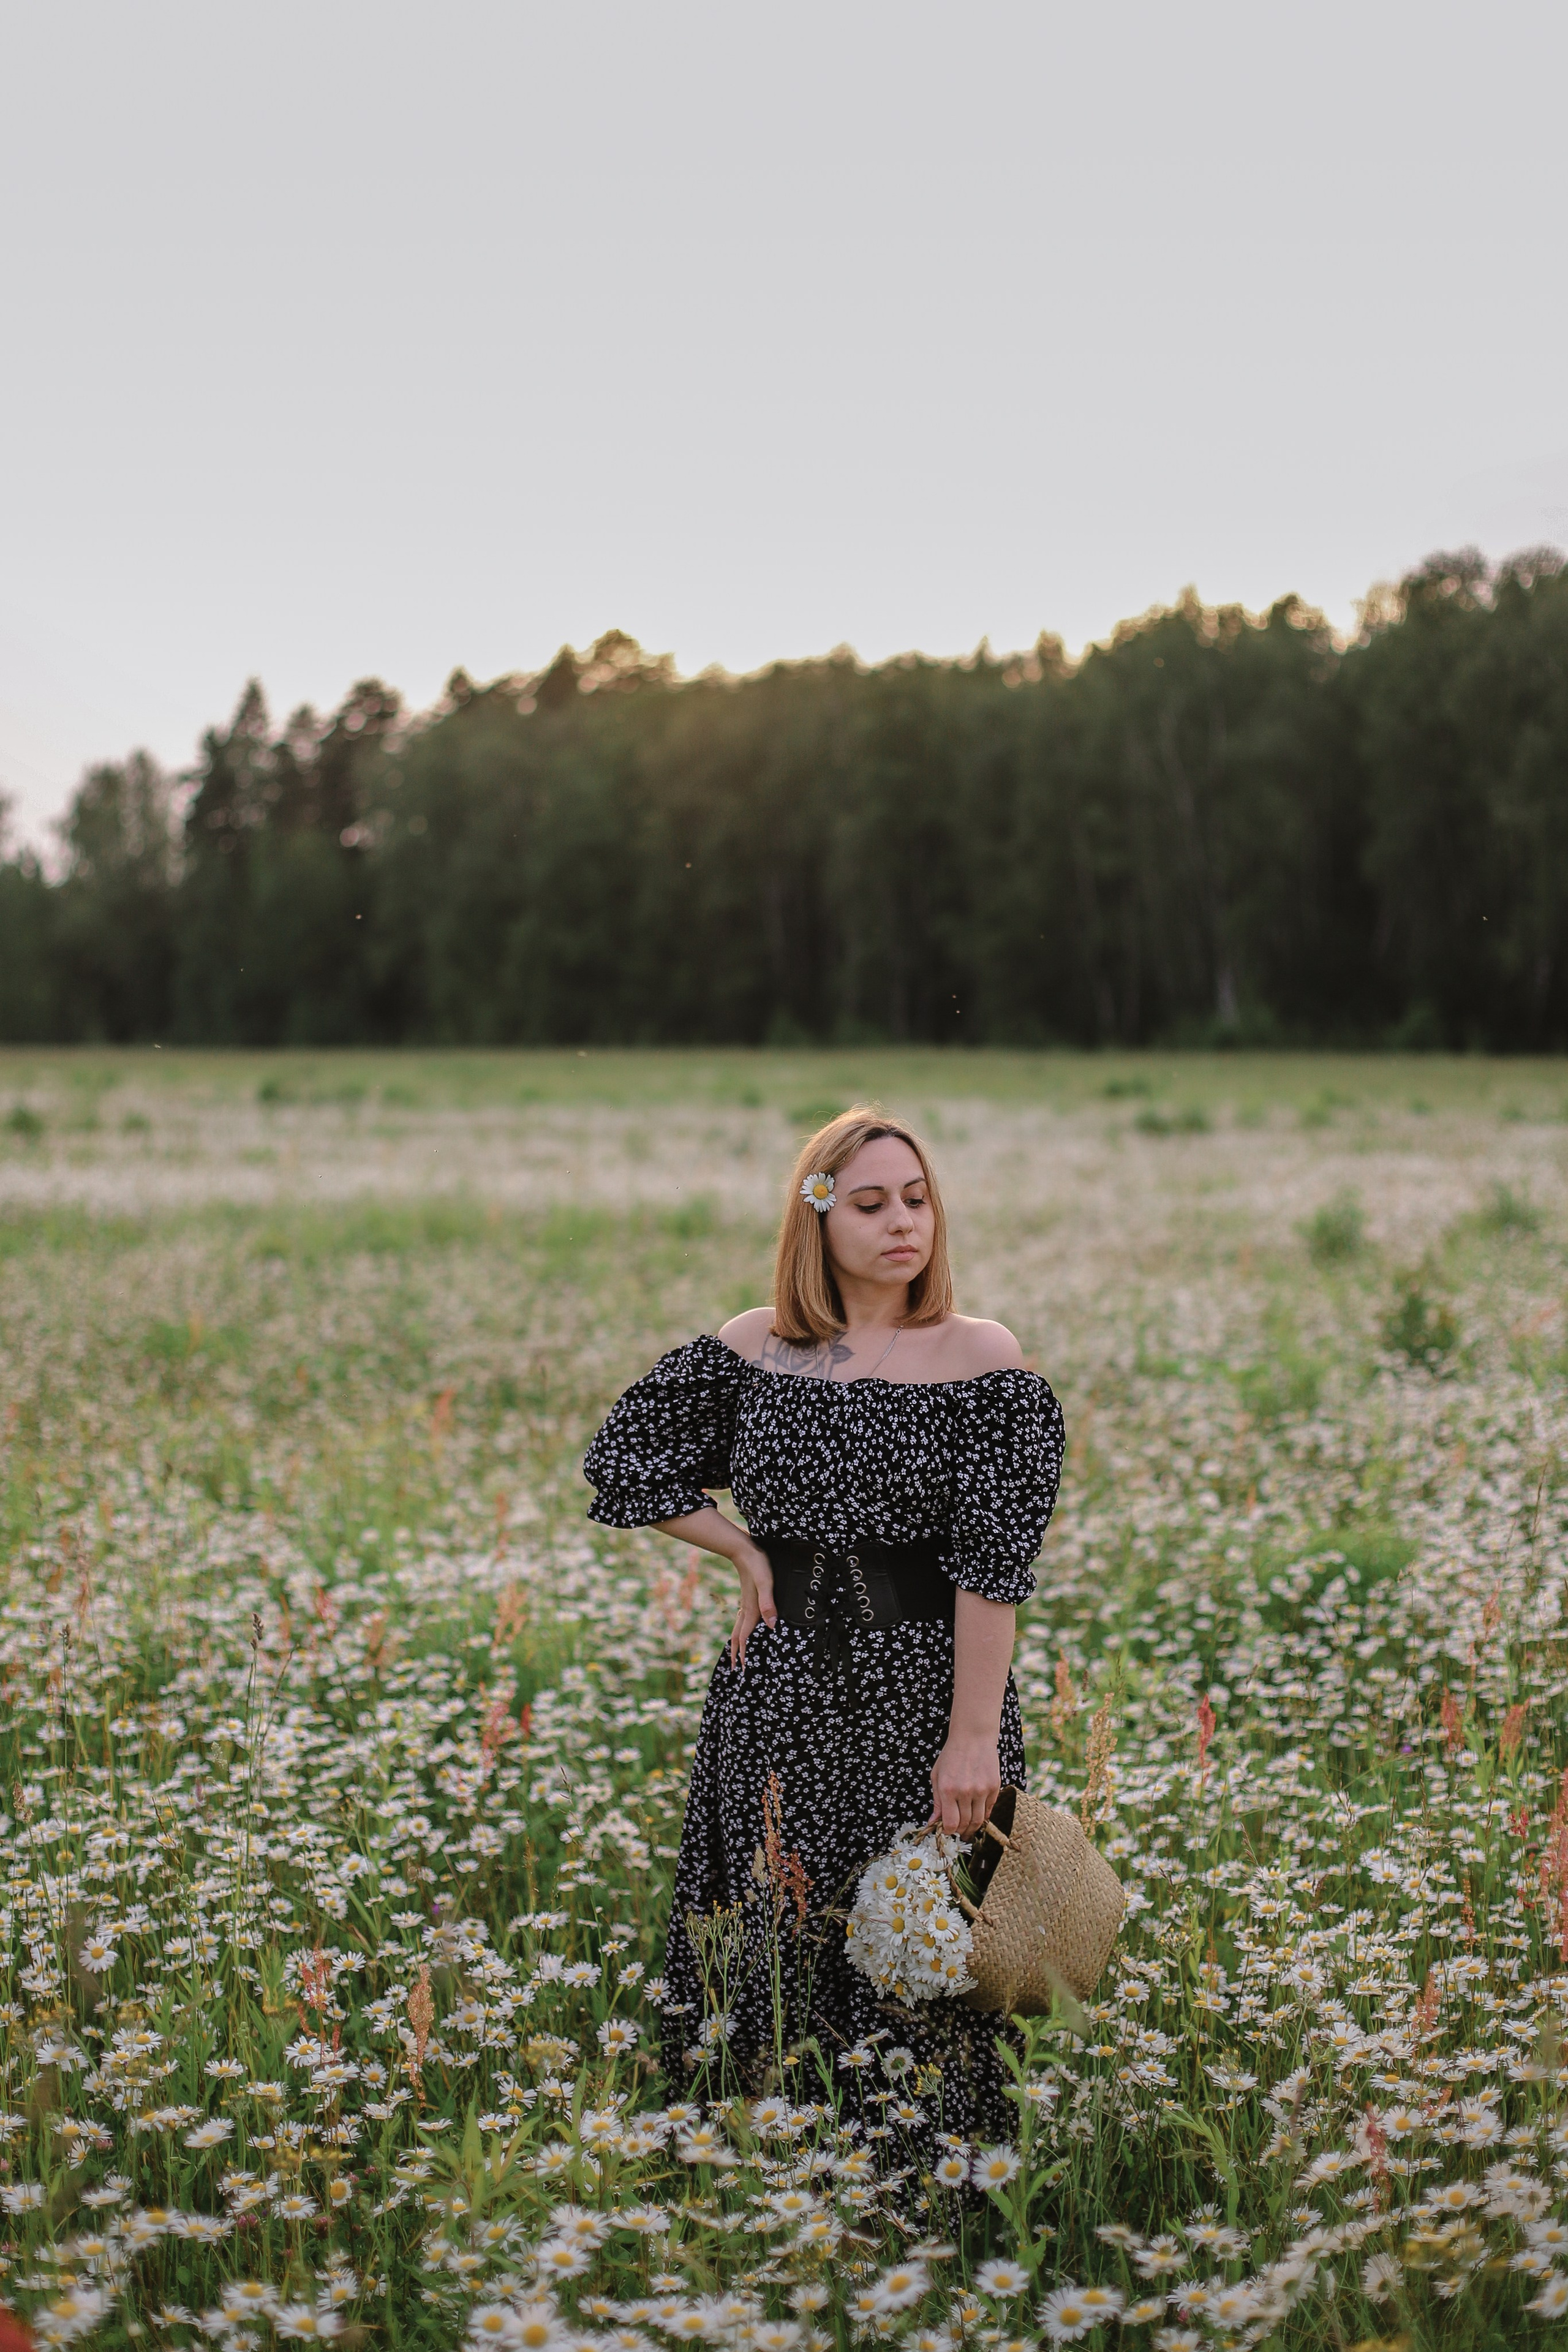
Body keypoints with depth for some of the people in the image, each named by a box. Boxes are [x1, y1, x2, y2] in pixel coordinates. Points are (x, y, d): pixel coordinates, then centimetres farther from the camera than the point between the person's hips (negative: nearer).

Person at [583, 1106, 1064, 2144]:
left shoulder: (979, 1359, -6)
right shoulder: (755, 1348, 4)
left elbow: (995, 1562, -11)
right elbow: (624, 1457, 15)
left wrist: (973, 1739, -17)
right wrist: (748, 1550, 4)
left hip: (922, 1681, -3)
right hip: (781, 1689, 3)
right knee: (771, 1945, 10)